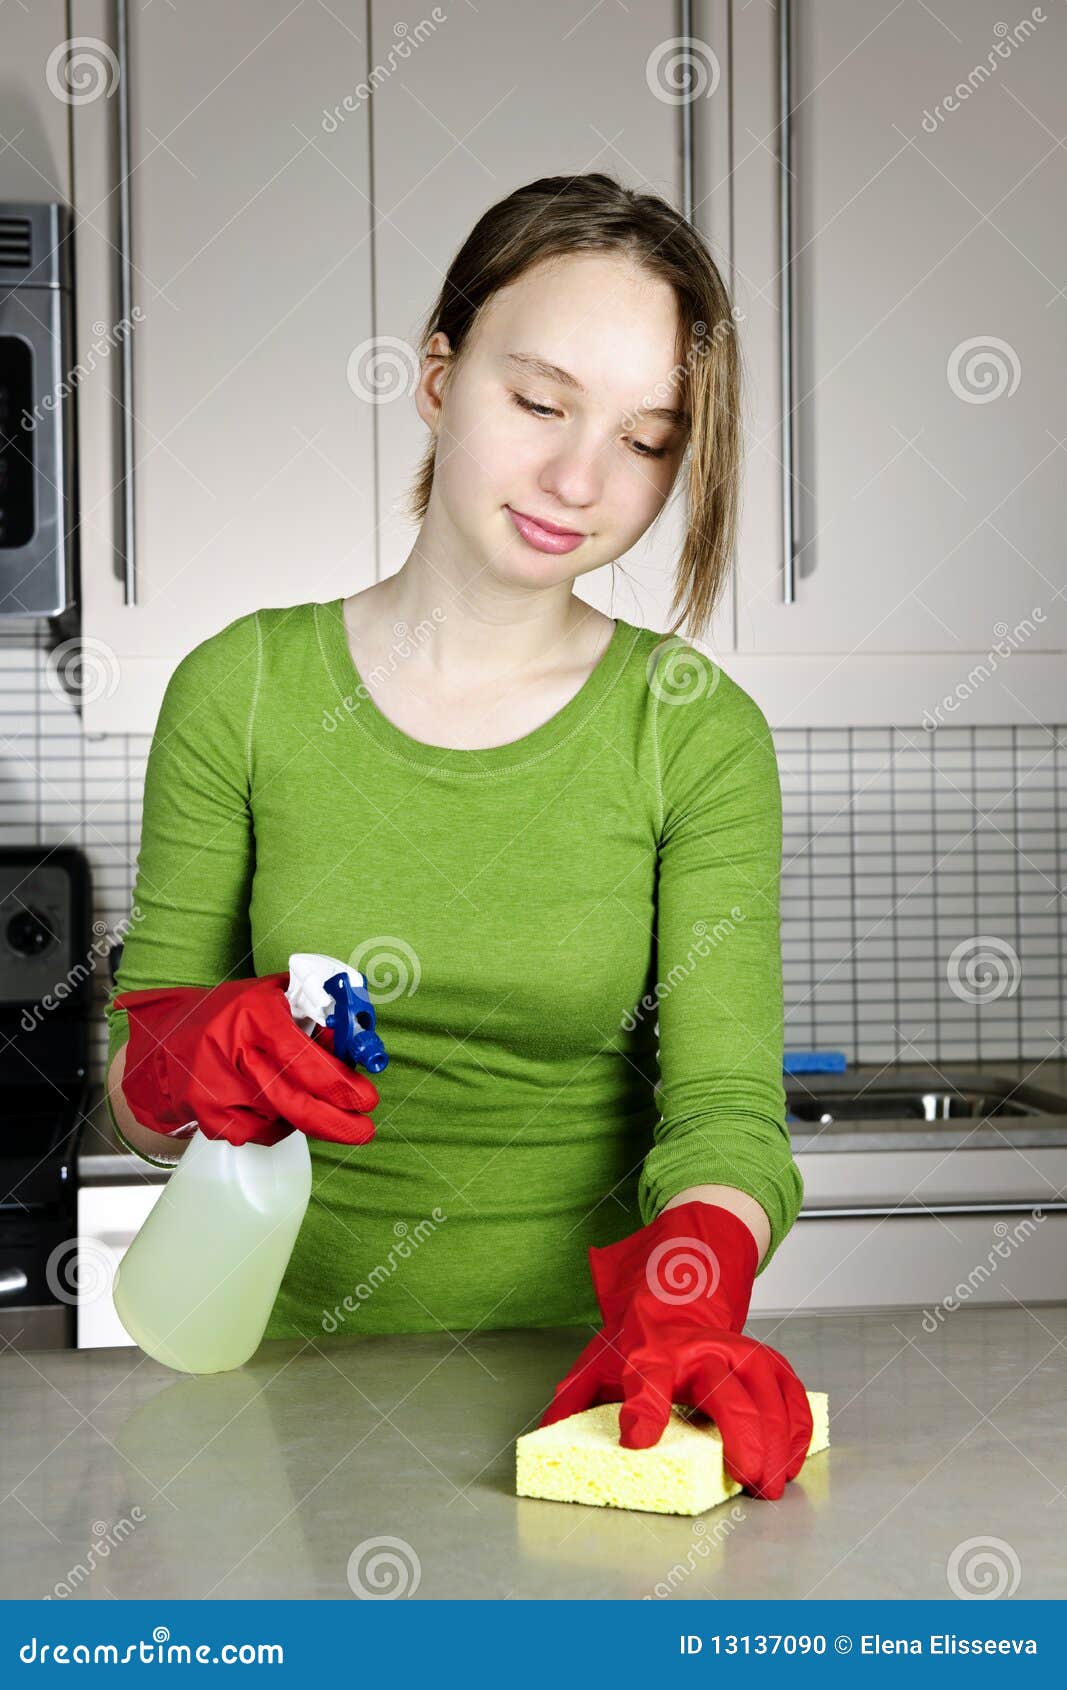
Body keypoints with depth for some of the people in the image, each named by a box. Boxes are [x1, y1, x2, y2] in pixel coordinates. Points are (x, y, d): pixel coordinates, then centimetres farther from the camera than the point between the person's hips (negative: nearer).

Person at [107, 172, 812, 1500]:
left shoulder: (699, 735, -1)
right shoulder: (242, 691, 0)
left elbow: (726, 1109, -9)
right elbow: (134, 1093, 5)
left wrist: (685, 1296, -30)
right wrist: (193, 1059, -19)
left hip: (575, 1382, -1)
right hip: (300, 1363, 1)